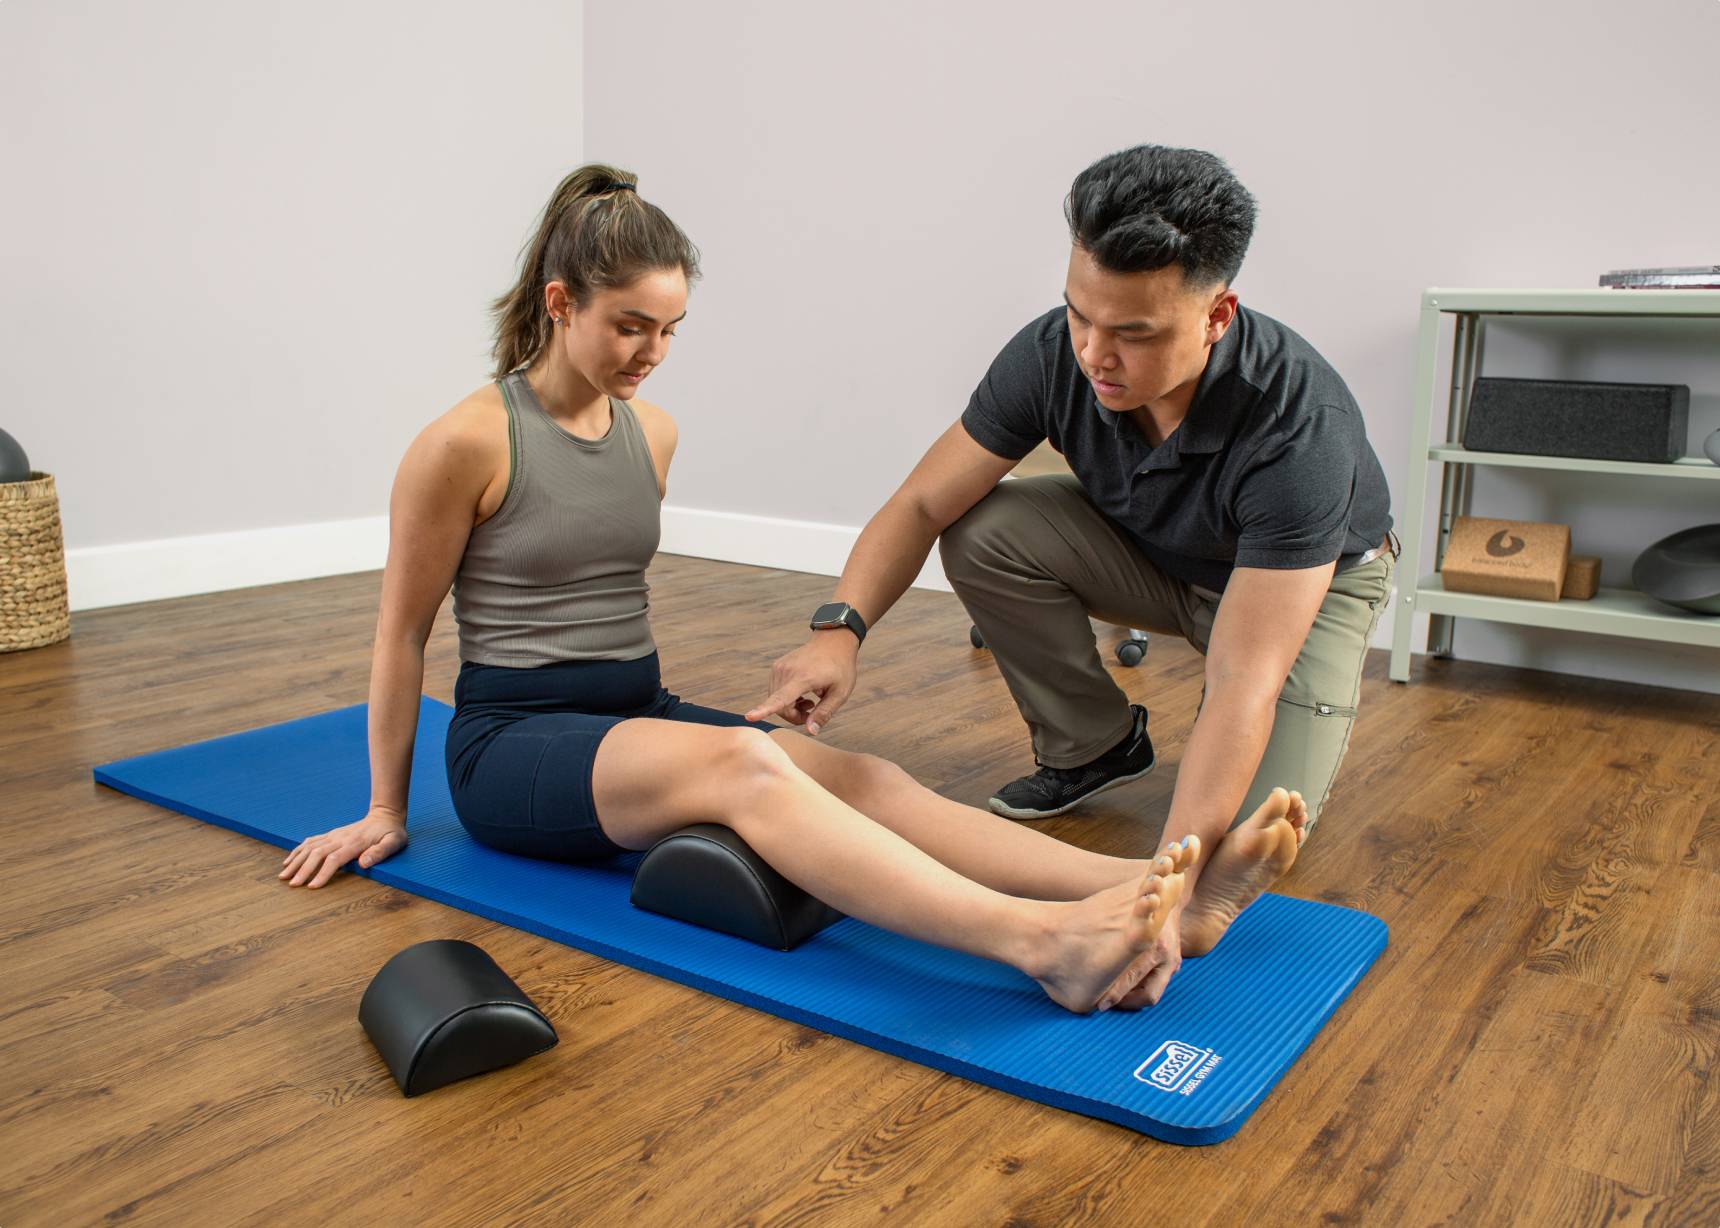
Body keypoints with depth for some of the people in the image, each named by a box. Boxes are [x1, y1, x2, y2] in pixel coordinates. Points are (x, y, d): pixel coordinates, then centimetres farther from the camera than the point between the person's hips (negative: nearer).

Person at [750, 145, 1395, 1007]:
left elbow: (1241, 684, -43)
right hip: (1152, 556, 4)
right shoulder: (1054, 353, -27)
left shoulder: (1299, 428, -40)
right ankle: (1094, 746, -1)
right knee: (983, 531, -23)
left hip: (1314, 579, -4)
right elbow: (923, 504, -20)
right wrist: (840, 627, -38)